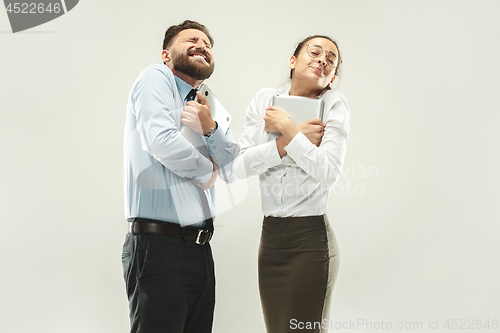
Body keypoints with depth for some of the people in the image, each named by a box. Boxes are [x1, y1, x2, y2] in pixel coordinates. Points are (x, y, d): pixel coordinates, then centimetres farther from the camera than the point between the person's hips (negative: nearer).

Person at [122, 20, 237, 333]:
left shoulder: (208, 106, 19)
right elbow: (161, 140, -19)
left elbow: (233, 171, 9)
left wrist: (210, 128, -9)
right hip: (159, 246, -8)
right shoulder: (156, 77, -2)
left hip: (200, 248, 8)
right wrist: (207, 169, -2)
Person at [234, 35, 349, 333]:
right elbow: (240, 166, -5)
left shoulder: (334, 104, -3)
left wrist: (287, 130, -13)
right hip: (271, 234, 4)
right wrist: (298, 137, -11)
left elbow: (328, 172, -15)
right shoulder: (265, 99, 6)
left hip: (311, 239, -4)